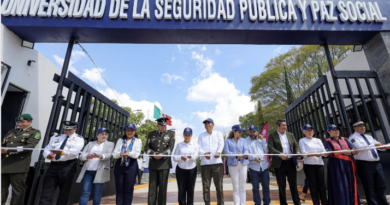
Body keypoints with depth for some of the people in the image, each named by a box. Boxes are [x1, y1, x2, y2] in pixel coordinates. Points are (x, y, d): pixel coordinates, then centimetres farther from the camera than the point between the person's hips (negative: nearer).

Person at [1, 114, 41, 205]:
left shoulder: (34, 132, 0)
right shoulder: (12, 132, 21)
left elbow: (30, 146, -14)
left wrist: (9, 151, -20)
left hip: (19, 165, -6)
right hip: (4, 165, 6)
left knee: (18, 190, 2)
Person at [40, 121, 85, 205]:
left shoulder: (79, 139, 2)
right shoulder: (56, 138, 19)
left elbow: (75, 151, -14)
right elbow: (47, 149, 10)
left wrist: (62, 152, -30)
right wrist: (48, 155, -13)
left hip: (68, 166, -4)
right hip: (53, 165, 4)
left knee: (64, 191, 8)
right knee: (47, 190, 1)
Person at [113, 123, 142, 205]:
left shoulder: (138, 141, 5)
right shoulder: (120, 140, 13)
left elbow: (136, 154, -6)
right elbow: (114, 154, 2)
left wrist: (128, 153, -21)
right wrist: (121, 153, -19)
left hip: (131, 165, -2)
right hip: (119, 165, 3)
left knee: (129, 189, 4)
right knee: (119, 188, 7)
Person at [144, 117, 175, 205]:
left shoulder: (171, 134, 6)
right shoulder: (151, 134, 11)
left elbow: (171, 147, -4)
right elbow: (147, 147, 5)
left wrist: (162, 154, -20)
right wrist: (153, 153, -14)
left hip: (164, 163, -1)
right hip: (153, 164, 2)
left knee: (163, 187, 5)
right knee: (152, 186, 5)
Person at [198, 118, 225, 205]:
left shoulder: (218, 134, 14)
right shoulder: (201, 135, 15)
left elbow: (221, 145, -1)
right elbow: (198, 147, 2)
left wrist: (218, 152, -23)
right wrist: (204, 153, -19)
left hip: (217, 162, 0)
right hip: (205, 163, 1)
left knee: (219, 185, 3)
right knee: (206, 186, 4)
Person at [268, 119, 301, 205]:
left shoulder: (290, 135, 14)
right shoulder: (272, 135, -1)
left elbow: (296, 145, 10)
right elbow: (270, 147, -10)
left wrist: (298, 152, -11)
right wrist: (280, 154, -23)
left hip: (291, 162, 3)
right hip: (280, 163, -3)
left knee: (293, 184, 11)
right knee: (281, 185, 7)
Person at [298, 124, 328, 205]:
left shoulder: (318, 140, 16)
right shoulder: (302, 140, 3)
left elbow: (324, 152, 5)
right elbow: (304, 153, -8)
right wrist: (315, 154, -23)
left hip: (319, 164, 3)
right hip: (308, 165, -3)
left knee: (322, 185, 3)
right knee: (313, 186, 1)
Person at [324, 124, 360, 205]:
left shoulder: (344, 139, 16)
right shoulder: (328, 141, 2)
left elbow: (353, 149, 4)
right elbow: (331, 153, -10)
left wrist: (354, 151, -18)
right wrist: (342, 152, -24)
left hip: (348, 164, 5)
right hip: (336, 165, -4)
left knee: (351, 185, 5)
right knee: (340, 186, -4)